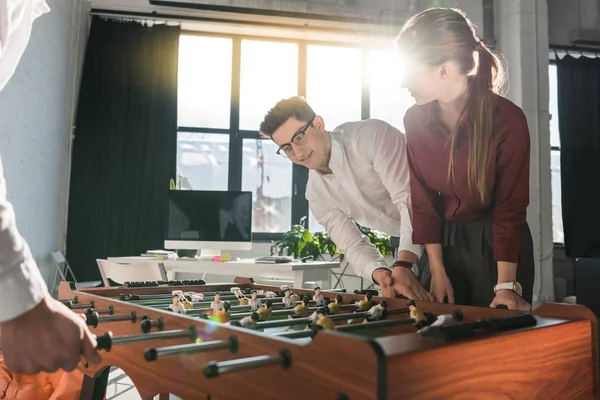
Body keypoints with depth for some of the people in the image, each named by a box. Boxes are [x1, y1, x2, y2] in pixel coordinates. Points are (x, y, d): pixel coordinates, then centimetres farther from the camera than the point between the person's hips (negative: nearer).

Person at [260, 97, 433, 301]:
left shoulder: (372, 136, -23)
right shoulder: (316, 193, -3)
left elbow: (409, 198, -30)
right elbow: (354, 245, -6)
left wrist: (403, 266, -39)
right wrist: (380, 273, -28)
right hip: (409, 242, 6)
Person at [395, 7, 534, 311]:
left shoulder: (508, 121, -19)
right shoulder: (415, 120, -7)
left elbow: (510, 209, -15)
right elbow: (423, 201, -3)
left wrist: (506, 285, -20)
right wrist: (437, 271, -5)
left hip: (497, 242, -3)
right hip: (445, 241, 4)